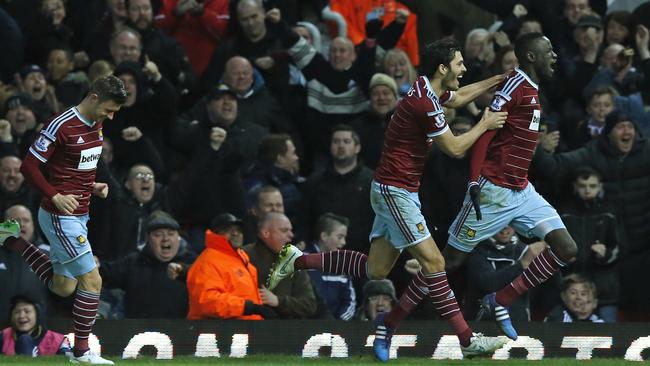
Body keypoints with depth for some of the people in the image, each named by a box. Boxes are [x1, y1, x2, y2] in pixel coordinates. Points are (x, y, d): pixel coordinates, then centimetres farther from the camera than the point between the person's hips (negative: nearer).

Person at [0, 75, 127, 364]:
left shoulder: (96, 125, 8)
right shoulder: (62, 126, -19)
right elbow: (29, 166, -16)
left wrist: (94, 186, 5)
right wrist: (56, 197, -24)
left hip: (78, 215, 9)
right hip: (61, 217, -9)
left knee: (63, 287, 17)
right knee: (92, 280, -9)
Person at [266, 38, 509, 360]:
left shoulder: (428, 91, 9)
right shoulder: (424, 103, -21)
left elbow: (458, 96, 33)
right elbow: (455, 148, -13)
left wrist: (499, 78, 33)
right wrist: (485, 125, 0)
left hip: (395, 190, 10)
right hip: (395, 191, -10)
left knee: (376, 269, 9)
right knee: (433, 262, -11)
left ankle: (297, 260, 16)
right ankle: (466, 339, -10)